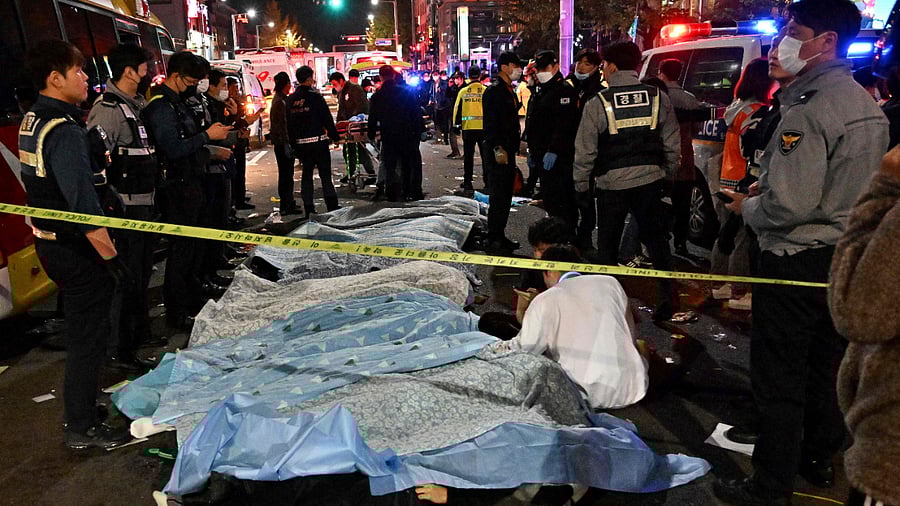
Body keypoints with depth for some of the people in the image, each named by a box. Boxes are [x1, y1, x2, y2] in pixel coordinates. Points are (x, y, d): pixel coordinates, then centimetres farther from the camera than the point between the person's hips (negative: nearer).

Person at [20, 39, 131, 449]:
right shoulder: (64, 131, -23)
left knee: (80, 326, 23)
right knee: (89, 335, 1)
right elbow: (83, 205, -27)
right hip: (76, 249, -10)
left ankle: (81, 404, 39)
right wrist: (111, 256, -24)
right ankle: (82, 429, 13)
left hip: (50, 241, 10)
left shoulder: (32, 120, 9)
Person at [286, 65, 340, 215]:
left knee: (306, 174, 11)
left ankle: (309, 209, 11)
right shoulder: (315, 97, -10)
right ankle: (332, 206, -1)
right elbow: (327, 119, -9)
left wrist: (293, 144, 16)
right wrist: (334, 136, 1)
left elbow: (289, 124, 11)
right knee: (325, 174, 0)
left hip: (301, 143, 5)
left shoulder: (290, 100, 7)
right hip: (318, 140, -5)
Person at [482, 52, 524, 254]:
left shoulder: (510, 91, 19)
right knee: (498, 197, -8)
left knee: (506, 197, 13)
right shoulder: (493, 91, -11)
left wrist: (515, 145, 18)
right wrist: (498, 148, -24)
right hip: (497, 152, -10)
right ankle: (493, 241, -1)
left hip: (508, 151, 10)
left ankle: (500, 236, 23)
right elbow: (490, 123, -19)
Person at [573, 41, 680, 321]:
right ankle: (667, 295, 14)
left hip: (612, 183, -3)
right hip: (649, 180, 3)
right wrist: (667, 174, 19)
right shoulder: (658, 98, 2)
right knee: (656, 238, 15)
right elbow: (672, 144, 6)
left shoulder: (597, 104, -8)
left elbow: (585, 151, -6)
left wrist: (581, 186, 4)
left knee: (607, 244, 11)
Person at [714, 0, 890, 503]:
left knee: (779, 381, 3)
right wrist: (768, 186, 15)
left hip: (798, 261, -9)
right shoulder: (870, 107, 9)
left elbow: (787, 207, -26)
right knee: (827, 368, 21)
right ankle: (820, 459, 39)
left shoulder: (807, 112, -22)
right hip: (848, 255, 9)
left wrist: (746, 206, -6)